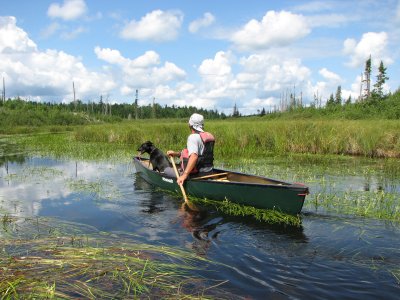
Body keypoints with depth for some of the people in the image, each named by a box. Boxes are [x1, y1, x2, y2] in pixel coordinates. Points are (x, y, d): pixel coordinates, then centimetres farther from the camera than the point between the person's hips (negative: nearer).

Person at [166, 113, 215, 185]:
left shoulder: (193, 137, -18)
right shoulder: (209, 136, 10)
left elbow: (194, 157, -33)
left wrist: (184, 175, -37)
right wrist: (176, 153, 15)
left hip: (196, 175, -9)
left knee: (166, 170, 5)